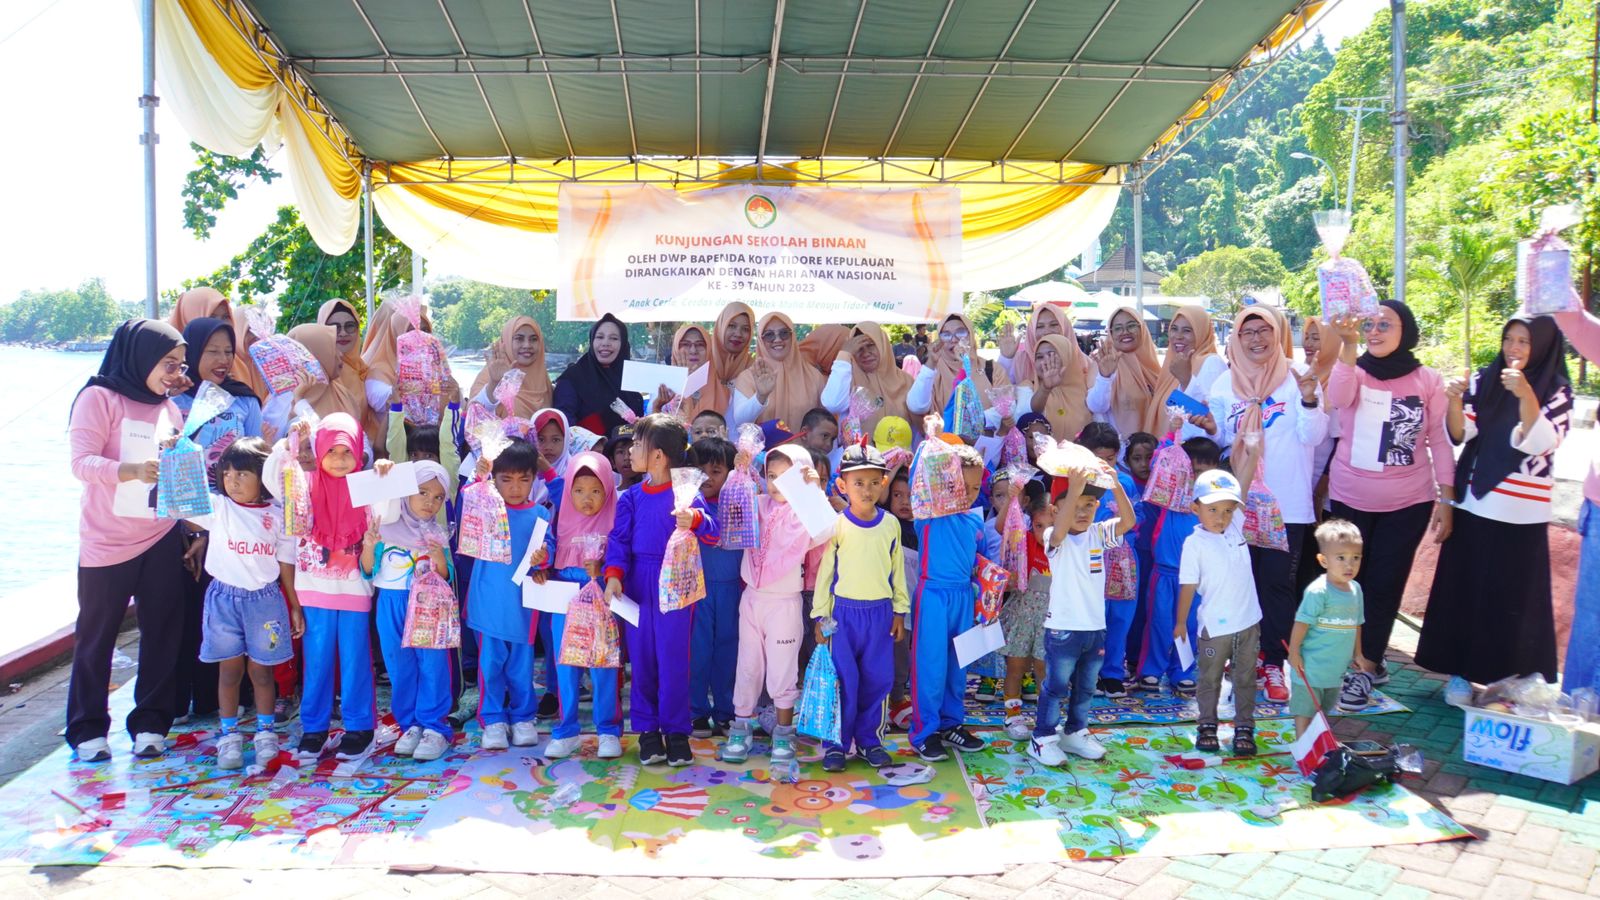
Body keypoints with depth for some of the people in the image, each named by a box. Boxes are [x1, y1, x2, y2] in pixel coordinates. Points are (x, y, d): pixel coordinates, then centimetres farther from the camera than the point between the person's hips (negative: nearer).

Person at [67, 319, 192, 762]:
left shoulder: (169, 407, 10)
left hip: (162, 540, 5)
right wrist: (130, 469, -35)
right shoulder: (99, 398, -7)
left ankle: (150, 723, 16)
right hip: (106, 542, -4)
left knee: (162, 632, 4)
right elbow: (81, 462, -16)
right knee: (96, 636, 6)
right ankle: (87, 729, 18)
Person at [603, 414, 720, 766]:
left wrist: (694, 520, -36)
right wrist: (614, 575, -13)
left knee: (674, 660, 2)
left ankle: (676, 731, 14)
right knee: (642, 659, 8)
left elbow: (712, 532, -14)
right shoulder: (631, 497, 5)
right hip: (639, 585, 3)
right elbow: (619, 539, 2)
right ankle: (647, 730, 19)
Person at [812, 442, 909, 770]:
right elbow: (824, 571, 0)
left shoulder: (890, 524, 3)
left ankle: (869, 740, 20)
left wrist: (900, 611, 9)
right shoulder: (837, 525, -4)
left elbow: (897, 571, 10)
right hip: (844, 612, -2)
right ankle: (836, 743, 11)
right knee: (843, 680, 0)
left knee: (878, 679, 7)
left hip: (881, 612, 2)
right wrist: (820, 615, -1)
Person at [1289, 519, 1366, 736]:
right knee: (1305, 711, 0)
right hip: (1311, 667, -8)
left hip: (1337, 667, 8)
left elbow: (1356, 624, 15)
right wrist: (1294, 652, -17)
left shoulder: (1355, 589, 4)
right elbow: (1302, 622, -18)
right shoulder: (1318, 591, -20)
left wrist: (1357, 653, 18)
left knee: (1323, 710, 19)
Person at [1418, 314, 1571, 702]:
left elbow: (1540, 443, -17)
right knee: (1463, 590, 5)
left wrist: (1525, 394, -29)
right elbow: (1459, 434, 0)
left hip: (1521, 514, -3)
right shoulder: (1484, 381, 5)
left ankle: (1512, 678, 14)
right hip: (1473, 506, 3)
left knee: (1513, 597, 2)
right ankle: (1461, 671, 15)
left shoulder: (1556, 391, -3)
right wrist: (1455, 402, -20)